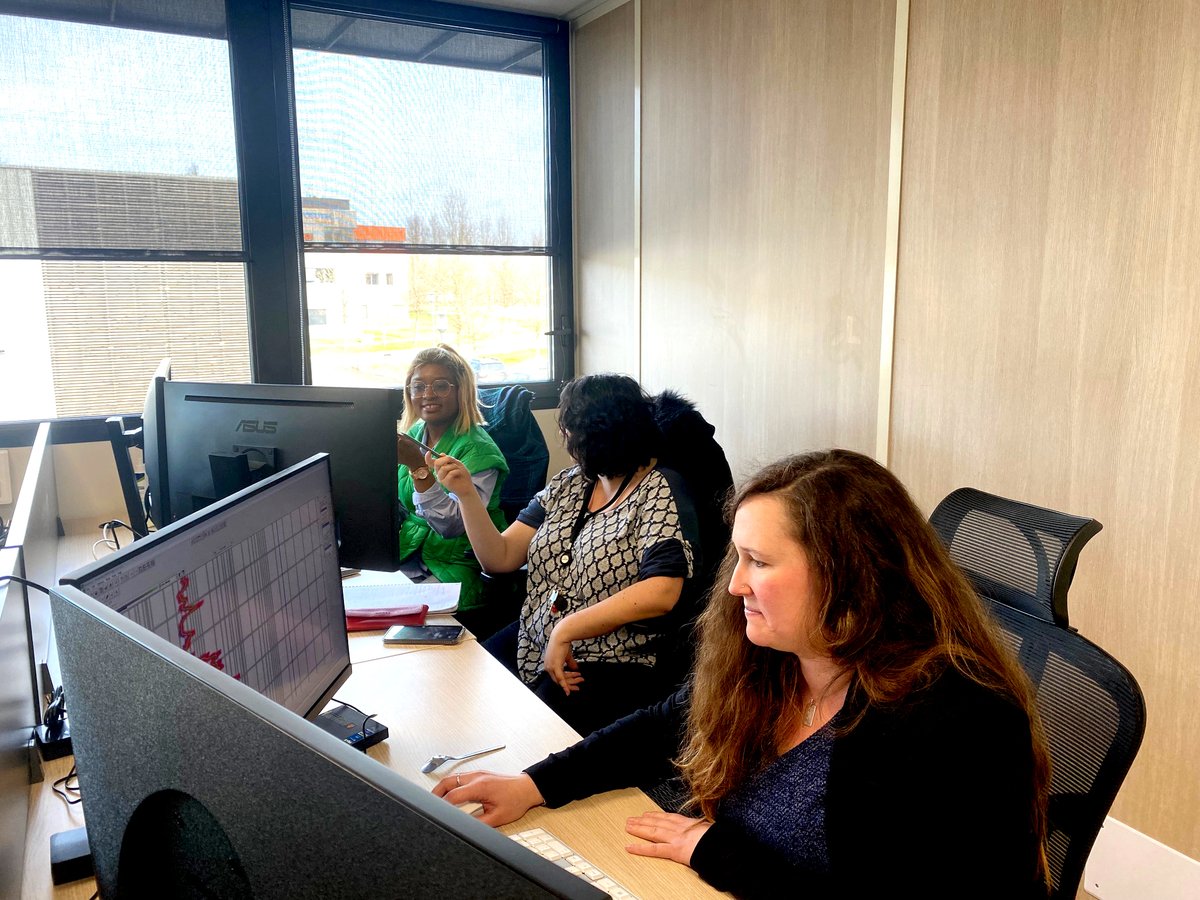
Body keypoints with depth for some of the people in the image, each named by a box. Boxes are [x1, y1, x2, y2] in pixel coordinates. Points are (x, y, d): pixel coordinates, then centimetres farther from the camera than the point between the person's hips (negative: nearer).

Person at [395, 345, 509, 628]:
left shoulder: (478, 448, -12)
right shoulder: (412, 435, 8)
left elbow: (453, 524, -22)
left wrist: (419, 466, -29)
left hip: (457, 566, -6)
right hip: (407, 556, 6)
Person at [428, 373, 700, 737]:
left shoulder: (659, 491, -8)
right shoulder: (567, 485, 12)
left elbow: (661, 592, -21)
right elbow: (500, 557, 9)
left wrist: (566, 629, -20)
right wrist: (466, 493, -3)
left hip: (614, 665, -6)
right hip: (533, 645, 6)